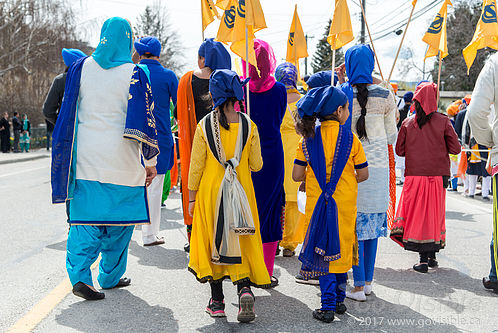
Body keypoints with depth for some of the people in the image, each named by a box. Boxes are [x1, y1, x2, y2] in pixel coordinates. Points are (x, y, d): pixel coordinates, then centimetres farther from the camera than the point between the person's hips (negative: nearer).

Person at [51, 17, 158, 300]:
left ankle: (79, 274, -8)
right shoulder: (135, 74, -7)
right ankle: (111, 275, 22)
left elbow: (68, 114, 8)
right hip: (122, 162, -2)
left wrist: (70, 155, 19)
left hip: (85, 159, 3)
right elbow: (145, 119, -7)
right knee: (119, 219, 12)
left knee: (86, 219, 6)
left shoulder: (81, 68, 3)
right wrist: (151, 162, 1)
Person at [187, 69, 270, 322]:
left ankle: (217, 301, 16)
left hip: (210, 190, -1)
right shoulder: (249, 126, -5)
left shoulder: (204, 126, -8)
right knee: (240, 241, 10)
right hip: (241, 191, 1)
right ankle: (244, 288, -11)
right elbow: (256, 165, 1)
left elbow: (196, 166, -5)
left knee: (213, 241, 10)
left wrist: (191, 198, 4)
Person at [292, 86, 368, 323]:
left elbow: (297, 175, -5)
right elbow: (363, 174, -2)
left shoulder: (308, 138, -3)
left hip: (317, 203, 0)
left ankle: (328, 306, 2)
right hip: (345, 204, 0)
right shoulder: (349, 138, -6)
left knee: (323, 252, 5)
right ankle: (339, 300, 25)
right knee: (341, 248, 13)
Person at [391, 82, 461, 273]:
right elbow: (455, 149, -3)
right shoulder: (443, 121, -5)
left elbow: (399, 150, 2)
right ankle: (431, 255, 18)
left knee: (418, 214, 3)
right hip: (437, 176, 0)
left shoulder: (408, 123, -3)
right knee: (434, 214, 12)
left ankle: (423, 259, -2)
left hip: (414, 176, 0)